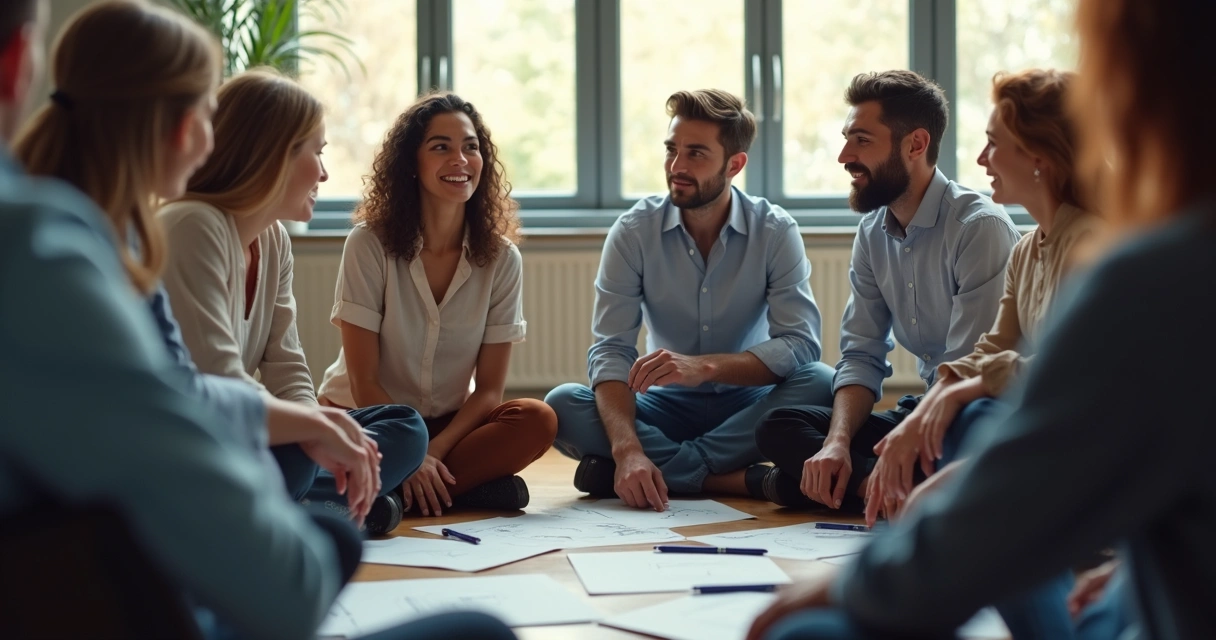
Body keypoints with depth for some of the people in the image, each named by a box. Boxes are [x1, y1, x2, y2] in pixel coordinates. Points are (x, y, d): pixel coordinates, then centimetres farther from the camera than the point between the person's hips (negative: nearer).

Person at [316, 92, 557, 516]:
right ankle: (463, 485, -22)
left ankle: (397, 490, -25)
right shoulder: (370, 245, -12)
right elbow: (363, 380, -13)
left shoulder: (501, 259, -4)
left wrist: (434, 451, -21)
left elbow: (490, 387, -5)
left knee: (537, 421, -26)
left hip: (451, 422, 3)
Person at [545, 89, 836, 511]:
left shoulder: (776, 231, -9)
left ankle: (666, 468, -26)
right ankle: (737, 480, -29)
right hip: (667, 406, 1)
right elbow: (611, 351, -16)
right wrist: (628, 448, -35)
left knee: (820, 384, -30)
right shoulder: (634, 231, -8)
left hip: (746, 404, -1)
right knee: (562, 406, -26)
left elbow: (801, 345, -18)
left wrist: (705, 366, -35)